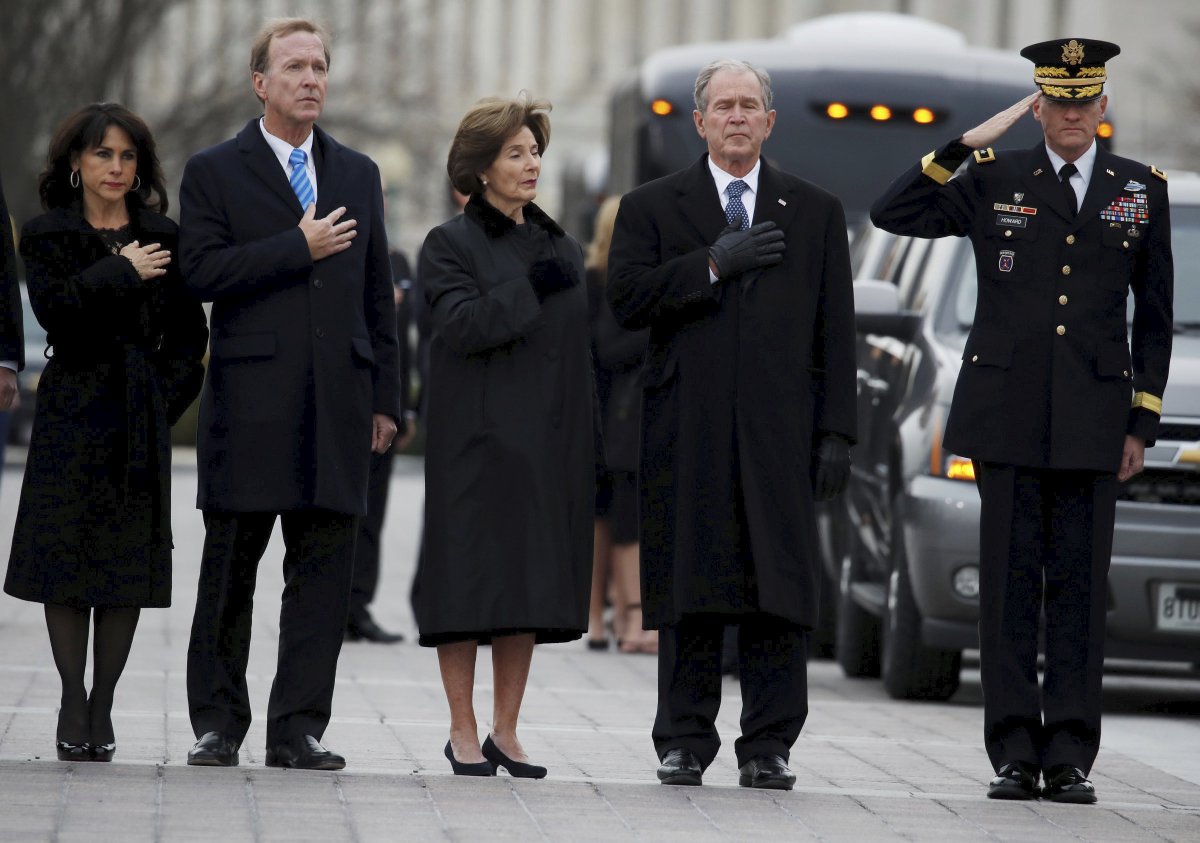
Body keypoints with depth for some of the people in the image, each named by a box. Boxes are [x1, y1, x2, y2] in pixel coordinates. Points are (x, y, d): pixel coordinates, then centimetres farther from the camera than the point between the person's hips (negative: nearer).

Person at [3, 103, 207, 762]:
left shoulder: (162, 238, 10)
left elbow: (189, 330, 12)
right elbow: (53, 307, -13)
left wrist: (169, 393, 1)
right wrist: (120, 272, -11)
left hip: (142, 417, 2)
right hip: (72, 410, -2)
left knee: (130, 559, 0)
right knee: (66, 557, -3)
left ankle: (103, 703, 6)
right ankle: (73, 702, 3)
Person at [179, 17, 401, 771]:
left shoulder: (358, 174, 16)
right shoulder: (215, 172, 3)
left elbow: (378, 293, 16)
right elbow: (204, 272, -10)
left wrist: (385, 398, 11)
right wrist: (299, 247, -13)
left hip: (338, 402, 3)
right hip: (250, 401, -3)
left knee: (324, 569, 0)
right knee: (230, 567, 2)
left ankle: (299, 729, 3)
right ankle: (218, 724, 11)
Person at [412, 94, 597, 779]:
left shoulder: (563, 247, 16)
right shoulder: (451, 244, 0)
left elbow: (583, 345, 16)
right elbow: (462, 324, -15)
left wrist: (594, 449, 11)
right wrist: (530, 287, -17)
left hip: (550, 442, 5)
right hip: (476, 440, -5)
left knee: (533, 583, 4)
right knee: (470, 582, -5)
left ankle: (506, 732, 10)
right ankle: (464, 733, 2)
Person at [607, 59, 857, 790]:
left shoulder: (816, 213, 13)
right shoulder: (652, 209, 11)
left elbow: (836, 333, 9)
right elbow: (627, 300, -3)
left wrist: (836, 434, 1)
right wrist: (712, 265, -12)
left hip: (780, 431, 0)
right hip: (687, 434, 0)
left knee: (780, 592, -3)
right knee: (689, 592, 1)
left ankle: (769, 746, 1)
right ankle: (685, 743, 7)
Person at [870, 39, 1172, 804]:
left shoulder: (1141, 192, 9)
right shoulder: (996, 181, 7)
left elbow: (1154, 317, 11)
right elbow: (893, 215, 0)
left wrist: (1142, 425, 5)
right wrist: (965, 146, -7)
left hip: (1092, 416, 0)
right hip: (1007, 411, 0)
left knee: (1080, 583, -1)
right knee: (1011, 581, 0)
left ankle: (1070, 757, 2)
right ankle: (1015, 754, 2)